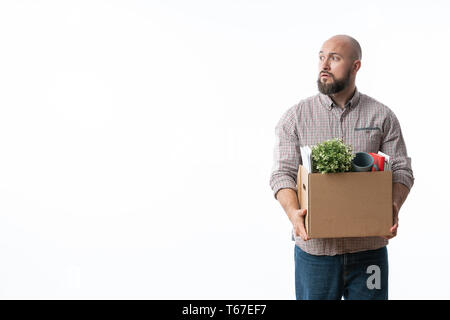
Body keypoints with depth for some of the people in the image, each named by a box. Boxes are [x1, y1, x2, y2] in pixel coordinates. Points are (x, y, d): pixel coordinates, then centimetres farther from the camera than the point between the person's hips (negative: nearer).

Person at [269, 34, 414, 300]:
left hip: (369, 247, 1)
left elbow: (402, 169, 3)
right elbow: (282, 172, -3)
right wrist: (293, 212, -22)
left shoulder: (382, 116, 5)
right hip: (315, 247, 0)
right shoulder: (296, 117, 3)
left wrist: (394, 206, -17)